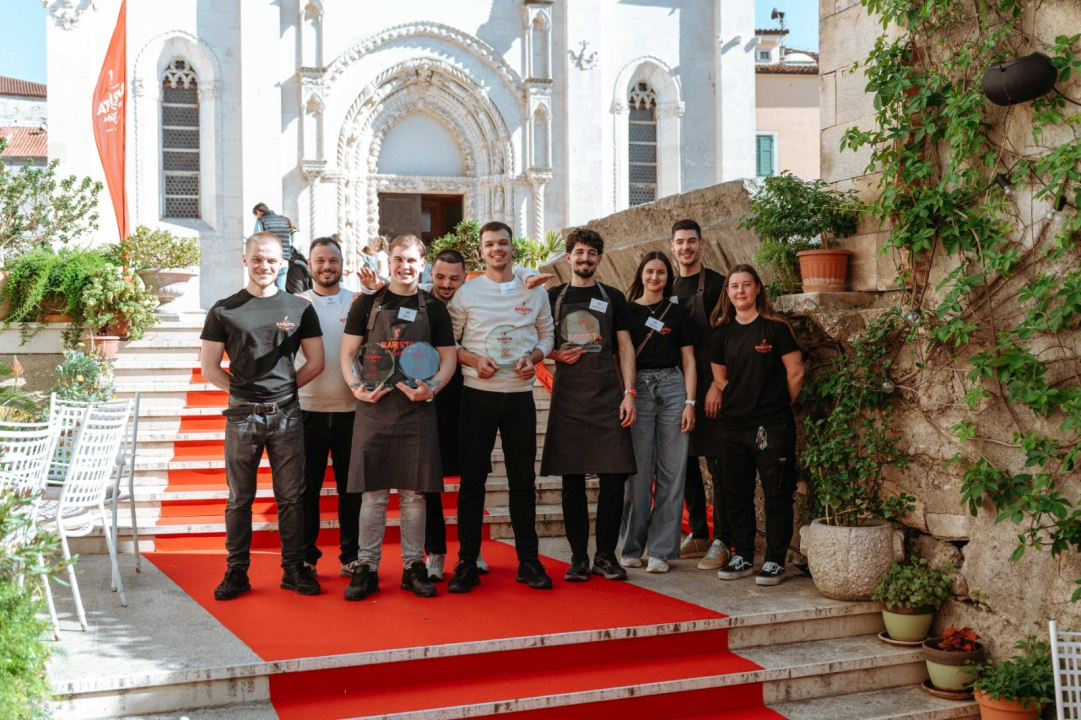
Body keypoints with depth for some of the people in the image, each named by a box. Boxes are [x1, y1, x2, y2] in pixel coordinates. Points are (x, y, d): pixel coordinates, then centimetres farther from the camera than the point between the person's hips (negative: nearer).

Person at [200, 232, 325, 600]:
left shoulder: (299, 308, 6)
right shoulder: (224, 310, 4)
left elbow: (315, 362, 9)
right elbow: (209, 367, 6)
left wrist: (285, 387, 2)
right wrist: (245, 390, 1)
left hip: (286, 415, 1)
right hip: (242, 416, 0)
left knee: (291, 497, 6)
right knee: (239, 499, 6)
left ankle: (294, 569, 16)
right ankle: (236, 572, 15)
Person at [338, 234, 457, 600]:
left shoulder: (433, 308, 9)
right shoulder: (368, 304, 7)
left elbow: (448, 358, 8)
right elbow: (347, 353, 7)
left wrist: (432, 387, -10)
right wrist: (356, 387, -11)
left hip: (417, 409, 1)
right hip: (373, 408, -1)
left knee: (414, 492, 5)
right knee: (373, 492, 1)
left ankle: (413, 567, 15)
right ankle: (367, 567, 10)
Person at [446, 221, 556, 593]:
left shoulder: (534, 292, 9)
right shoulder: (466, 293, 4)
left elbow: (547, 335, 13)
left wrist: (533, 358, -7)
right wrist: (474, 360, -13)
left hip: (520, 394, 1)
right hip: (478, 395, -1)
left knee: (523, 479, 6)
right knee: (472, 480, 0)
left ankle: (528, 560, 15)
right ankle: (467, 563, 8)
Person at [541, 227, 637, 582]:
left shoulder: (613, 298, 11)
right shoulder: (553, 297, 10)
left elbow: (625, 347, 8)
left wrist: (629, 392, -2)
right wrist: (556, 354, -8)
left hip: (608, 397, 0)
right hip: (568, 397, 0)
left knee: (614, 476, -4)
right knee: (572, 479, 1)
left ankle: (606, 555, 7)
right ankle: (578, 556, 9)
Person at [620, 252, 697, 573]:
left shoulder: (677, 312, 10)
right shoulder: (627, 311, 8)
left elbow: (688, 360, 8)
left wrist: (690, 402, -2)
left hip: (673, 389, 1)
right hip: (637, 390, -1)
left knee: (671, 472, -1)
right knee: (639, 472, -2)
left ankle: (661, 550, 6)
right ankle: (632, 548, 10)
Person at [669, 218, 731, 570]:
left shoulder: (716, 284, -3)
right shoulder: (670, 289, 15)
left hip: (708, 384, -6)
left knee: (716, 462, -5)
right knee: (685, 461, 10)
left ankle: (721, 541, -1)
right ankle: (698, 534, 21)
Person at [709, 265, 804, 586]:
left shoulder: (775, 327, -5)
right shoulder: (723, 333, 8)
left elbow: (795, 372, -3)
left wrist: (779, 404, 5)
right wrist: (738, 401, 8)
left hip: (772, 426, -5)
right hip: (733, 424, 5)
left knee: (777, 493, 0)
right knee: (737, 494, 10)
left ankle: (775, 560, 9)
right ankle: (742, 556, 22)